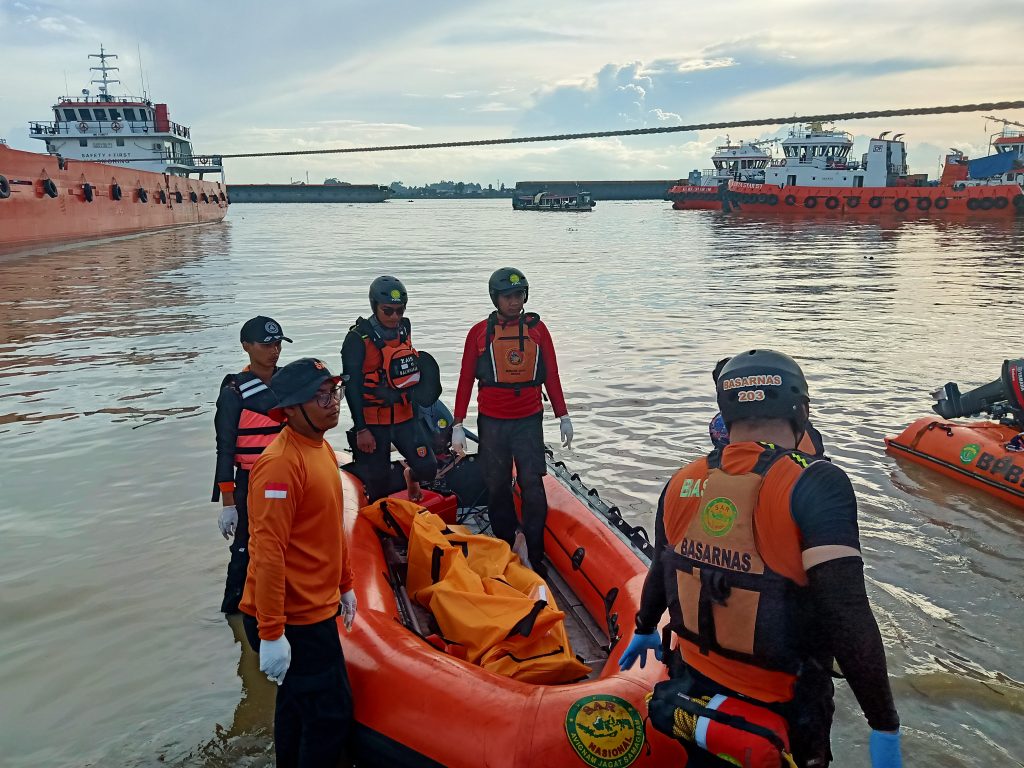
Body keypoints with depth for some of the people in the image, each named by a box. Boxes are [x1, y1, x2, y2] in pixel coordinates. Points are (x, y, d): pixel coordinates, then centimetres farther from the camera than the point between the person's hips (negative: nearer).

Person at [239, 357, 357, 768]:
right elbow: (268, 552, -26)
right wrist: (271, 634, -25)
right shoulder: (281, 464, -24)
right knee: (331, 713, -1)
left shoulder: (321, 448, 6)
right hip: (292, 620, -9)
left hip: (315, 607, 10)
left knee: (298, 702, 24)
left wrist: (345, 585, 20)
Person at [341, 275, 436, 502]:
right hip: (373, 422, -5)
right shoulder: (358, 338, -14)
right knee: (379, 485, 1)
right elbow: (351, 387, -13)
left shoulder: (404, 328, 5)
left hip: (405, 416, 5)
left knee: (427, 469, -2)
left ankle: (411, 476, 32)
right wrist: (361, 429, -14)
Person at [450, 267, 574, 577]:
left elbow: (551, 375, 9)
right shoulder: (480, 332, 1)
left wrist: (563, 416, 8)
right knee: (497, 488, 7)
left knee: (533, 486, -5)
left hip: (529, 420, 0)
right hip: (492, 422, 0)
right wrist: (457, 426, 1)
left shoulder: (537, 328, 4)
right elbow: (465, 380, 3)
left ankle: (536, 556, 5)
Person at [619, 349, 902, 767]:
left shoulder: (681, 484, -6)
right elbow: (847, 616, -29)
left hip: (692, 688, 4)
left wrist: (645, 630, 28)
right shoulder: (816, 485, -24)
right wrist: (885, 727, -19)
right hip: (779, 716, -4)